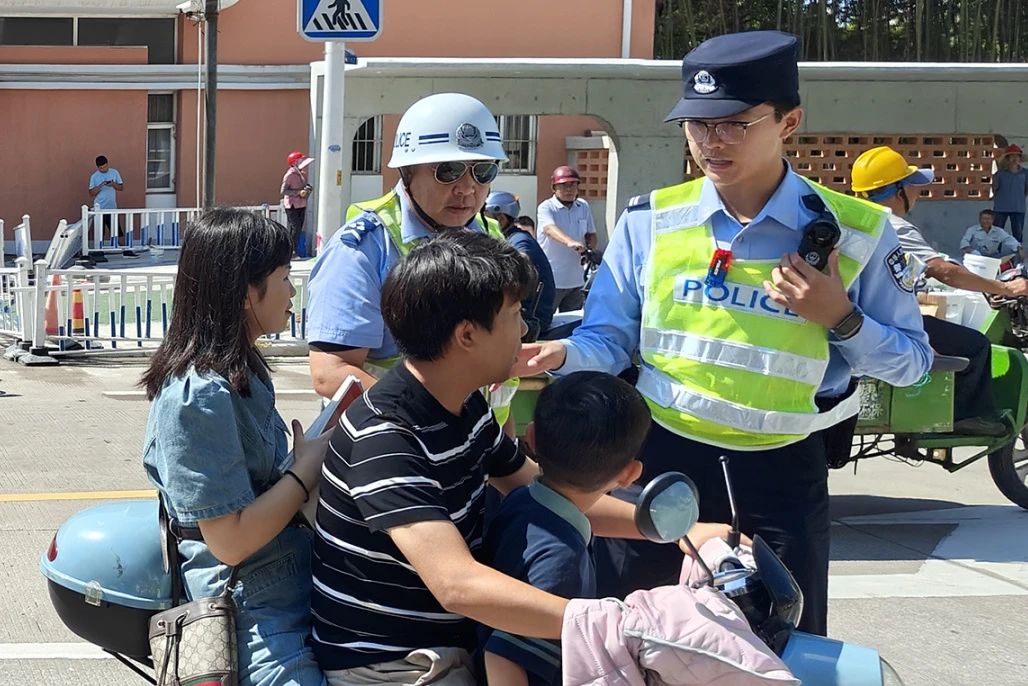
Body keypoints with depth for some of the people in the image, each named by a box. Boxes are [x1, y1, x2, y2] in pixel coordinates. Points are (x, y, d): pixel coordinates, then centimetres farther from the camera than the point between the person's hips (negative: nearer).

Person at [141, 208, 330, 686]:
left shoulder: (240, 373, 8)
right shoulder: (200, 395, -21)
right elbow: (230, 540, -22)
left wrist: (317, 448, 4)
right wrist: (310, 466, -14)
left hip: (291, 588, 9)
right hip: (257, 622, -9)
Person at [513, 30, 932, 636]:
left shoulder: (856, 232, -6)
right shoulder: (649, 222, -1)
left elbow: (912, 362, 0)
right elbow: (609, 341, 2)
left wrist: (840, 318, -17)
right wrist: (561, 355, -19)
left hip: (783, 473, -1)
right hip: (662, 456, 1)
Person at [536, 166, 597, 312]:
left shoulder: (583, 207, 10)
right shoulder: (546, 208, -9)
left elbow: (591, 233, 19)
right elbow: (550, 228, -28)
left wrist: (589, 249, -5)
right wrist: (570, 242, -48)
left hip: (576, 280, 6)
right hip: (551, 281, -6)